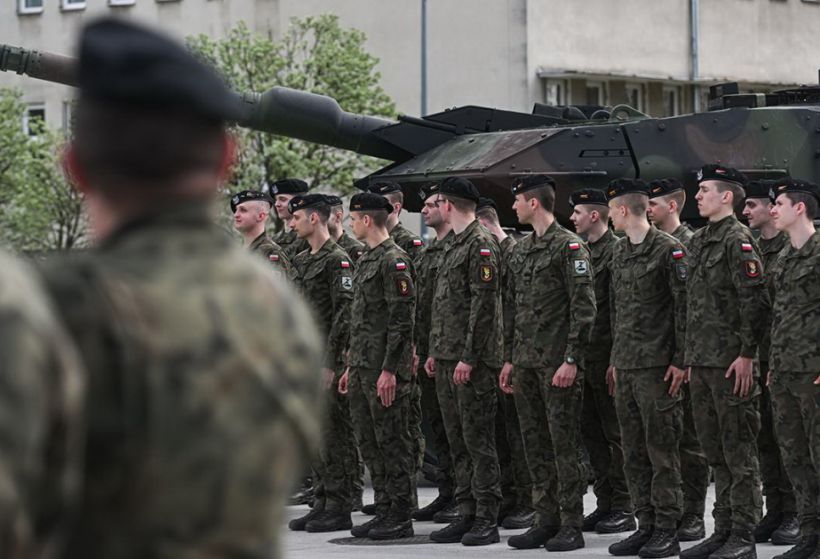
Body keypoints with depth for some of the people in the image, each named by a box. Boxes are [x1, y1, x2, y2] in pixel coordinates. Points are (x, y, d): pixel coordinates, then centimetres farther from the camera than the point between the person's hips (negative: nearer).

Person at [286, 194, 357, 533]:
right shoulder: (301, 261, 17)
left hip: (329, 360, -9)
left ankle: (340, 509, -3)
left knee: (336, 435, -5)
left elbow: (345, 313, -16)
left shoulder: (337, 260, -11)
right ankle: (322, 503, 16)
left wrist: (332, 363, -19)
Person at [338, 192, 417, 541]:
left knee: (392, 441, -4)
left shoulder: (394, 260, -14)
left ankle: (401, 518, 0)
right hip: (362, 365, 10)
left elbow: (402, 319, -18)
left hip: (385, 368, -10)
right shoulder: (366, 260, 17)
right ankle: (384, 510, 18)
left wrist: (389, 370, -22)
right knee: (369, 442, 11)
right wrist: (351, 366, 21)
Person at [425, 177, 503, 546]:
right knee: (457, 442, 10)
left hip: (471, 361, -9)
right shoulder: (453, 245, 18)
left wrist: (469, 357, -19)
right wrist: (435, 352, 17)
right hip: (447, 360, 9)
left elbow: (484, 305, -17)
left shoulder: (481, 245, -11)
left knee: (478, 440, -6)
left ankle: (487, 520, -2)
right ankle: (467, 515, 15)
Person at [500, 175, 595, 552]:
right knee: (535, 446, 9)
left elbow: (584, 307, -14)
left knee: (564, 446, -4)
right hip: (526, 363, 8)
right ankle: (546, 520, 15)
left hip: (557, 363, -8)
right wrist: (509, 358, 15)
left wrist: (571, 360, -18)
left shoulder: (569, 246, -9)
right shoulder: (520, 251, 16)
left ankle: (571, 526, 0)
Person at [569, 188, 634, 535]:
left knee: (615, 434, -3)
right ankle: (604, 504, 18)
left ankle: (623, 509, 2)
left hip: (606, 358, -9)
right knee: (592, 433, 11)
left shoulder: (615, 252, -11)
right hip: (583, 358, 9)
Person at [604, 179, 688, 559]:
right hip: (625, 367, 8)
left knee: (662, 450, -4)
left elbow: (684, 306, -11)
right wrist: (615, 359, 17)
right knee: (634, 452, 9)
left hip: (657, 366, -8)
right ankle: (646, 526, 15)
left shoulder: (668, 249, -8)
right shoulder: (619, 252, 15)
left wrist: (680, 361, -14)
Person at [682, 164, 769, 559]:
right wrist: (692, 358, 17)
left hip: (731, 362, -9)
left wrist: (747, 355, -18)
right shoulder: (699, 241, 16)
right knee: (715, 451, 12)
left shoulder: (738, 239, -10)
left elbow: (756, 300, -16)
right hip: (702, 362, 9)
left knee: (738, 450, -4)